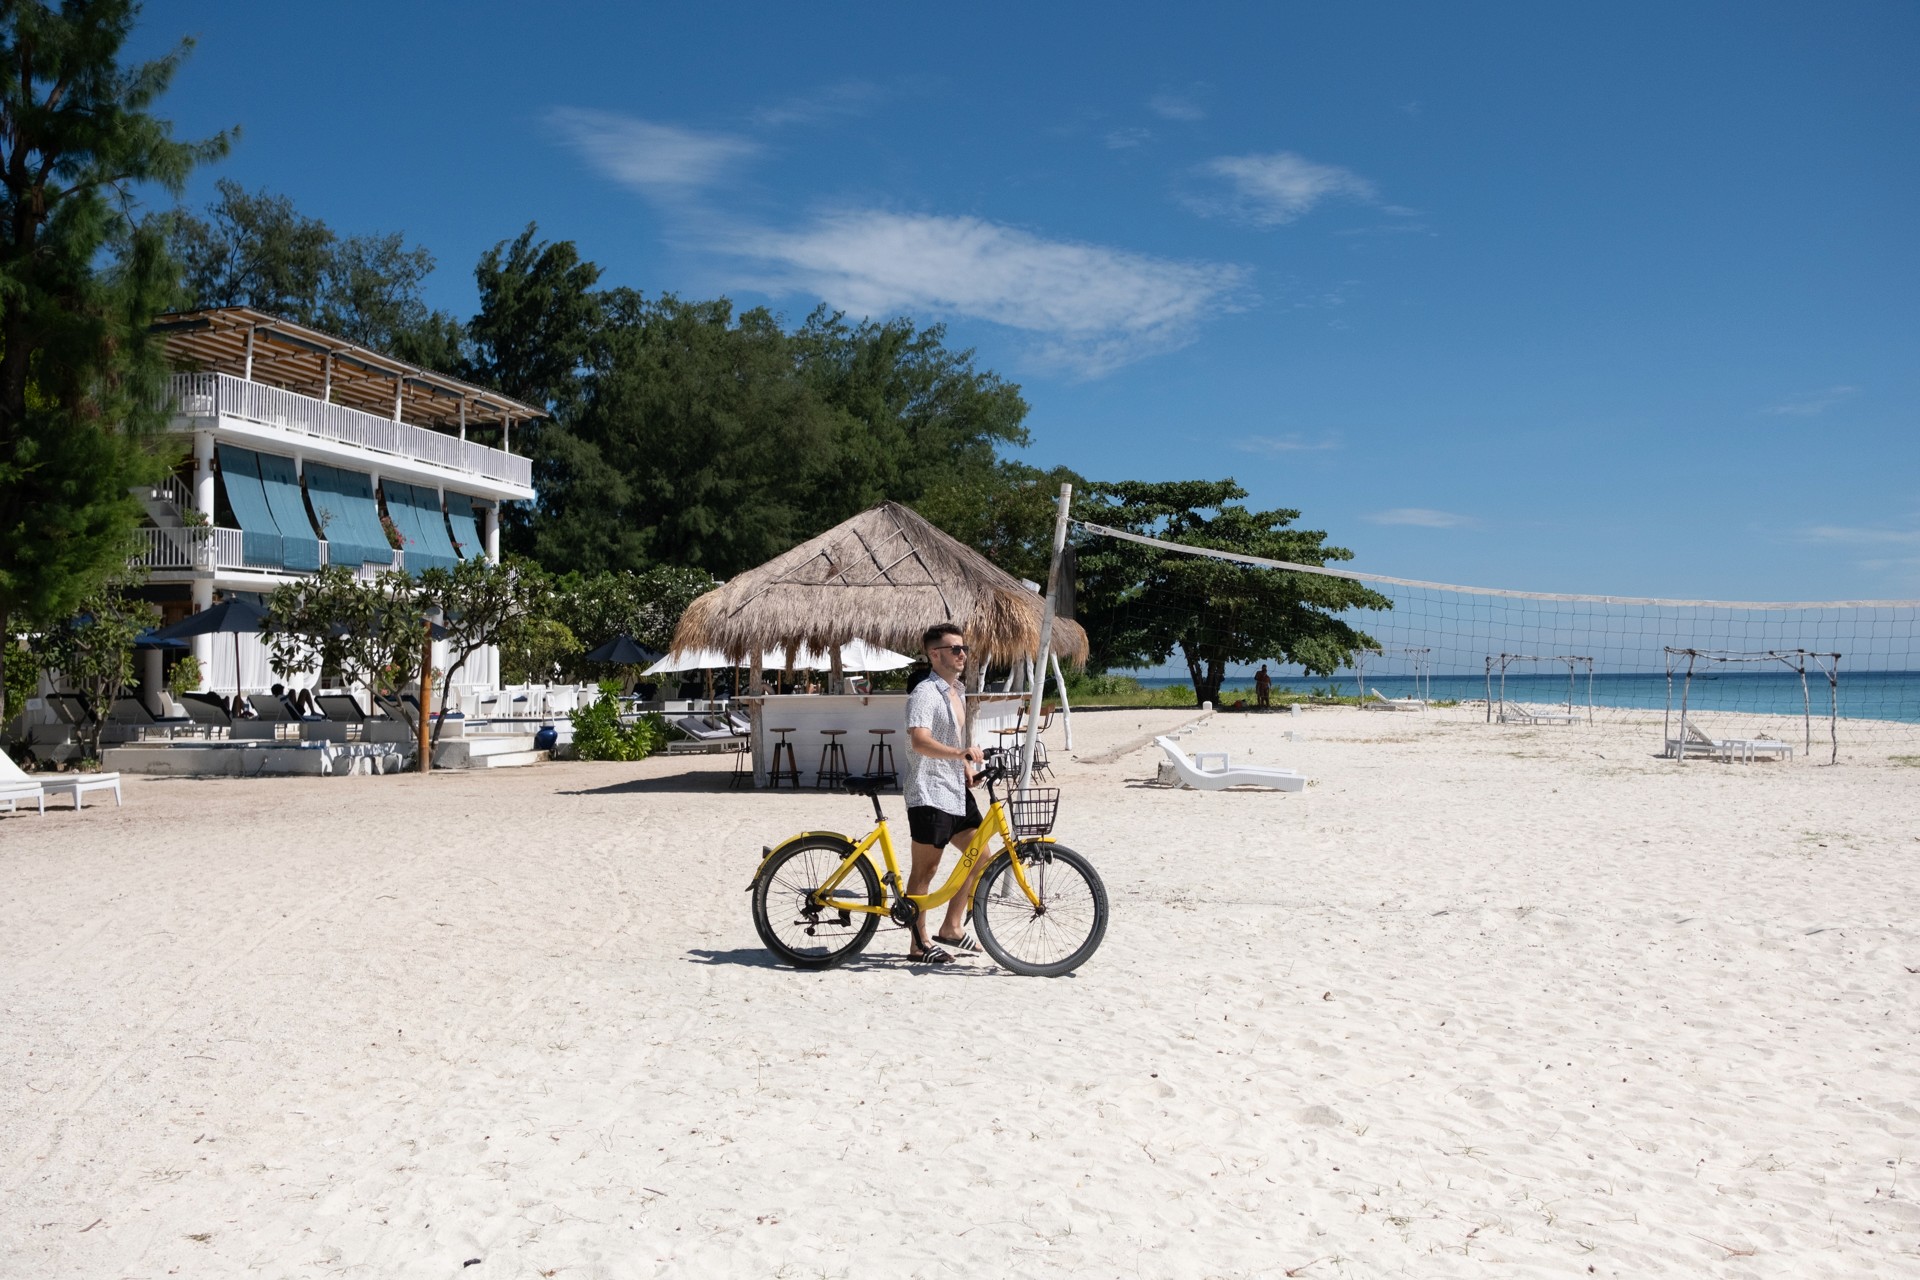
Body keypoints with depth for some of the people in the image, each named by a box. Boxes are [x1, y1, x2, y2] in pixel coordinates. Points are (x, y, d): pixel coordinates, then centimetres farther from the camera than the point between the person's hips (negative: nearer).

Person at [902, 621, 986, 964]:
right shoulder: (925, 693, -15)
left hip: (957, 792, 9)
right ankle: (920, 945, 8)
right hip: (929, 794, -9)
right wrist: (959, 752, -44)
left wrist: (966, 766, 13)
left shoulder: (957, 691, 15)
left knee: (980, 857, 10)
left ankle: (951, 928, 21)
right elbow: (920, 741, -30)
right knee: (926, 868, -1)